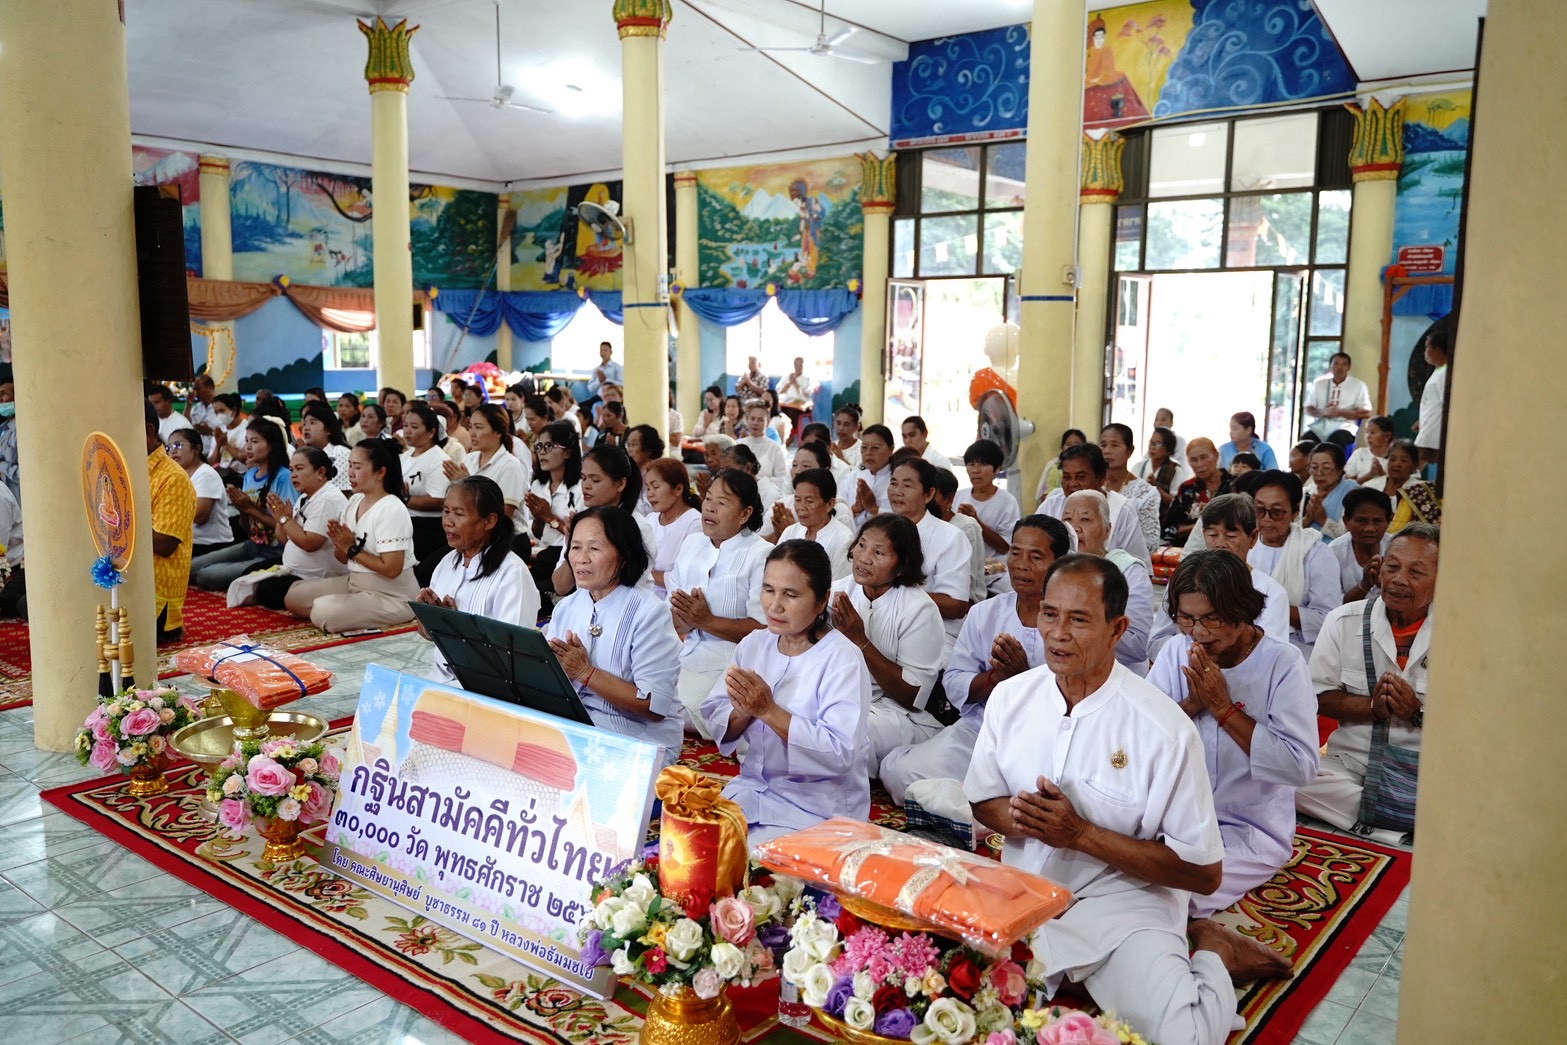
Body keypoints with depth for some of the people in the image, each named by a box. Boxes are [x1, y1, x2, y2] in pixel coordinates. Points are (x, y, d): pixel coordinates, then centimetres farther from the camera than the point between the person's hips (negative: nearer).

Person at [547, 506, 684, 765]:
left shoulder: (648, 611, -10)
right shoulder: (566, 607, 12)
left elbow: (654, 706, -17)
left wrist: (585, 672, -18)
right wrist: (560, 666, -15)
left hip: (640, 741, -6)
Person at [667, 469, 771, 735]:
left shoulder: (761, 555, -5)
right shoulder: (691, 543, 14)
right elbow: (675, 620, 13)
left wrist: (706, 621, -16)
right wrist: (686, 620, -11)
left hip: (723, 668, -6)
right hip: (680, 658, 6)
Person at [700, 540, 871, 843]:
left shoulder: (842, 658, -15)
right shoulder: (753, 644, 4)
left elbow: (841, 753, -24)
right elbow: (714, 721, 2)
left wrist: (768, 711, -26)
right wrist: (742, 713, -20)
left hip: (818, 806, -5)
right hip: (753, 785, 6)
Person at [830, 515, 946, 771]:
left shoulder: (919, 610, -10)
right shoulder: (838, 590, 2)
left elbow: (913, 696, -14)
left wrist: (860, 640, -20)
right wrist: (834, 633, -19)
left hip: (902, 716, -4)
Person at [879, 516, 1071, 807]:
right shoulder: (984, 613, 10)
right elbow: (954, 684, 5)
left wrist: (1024, 675, -20)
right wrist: (996, 676, -13)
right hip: (978, 727, 3)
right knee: (901, 774, -19)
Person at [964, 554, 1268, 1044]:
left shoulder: (1163, 728, -17)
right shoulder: (1009, 697, -3)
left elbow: (1204, 872, -12)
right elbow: (983, 800, 11)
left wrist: (1082, 834, -21)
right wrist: (1015, 817, -15)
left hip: (1122, 906, -4)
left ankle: (1208, 952, 7)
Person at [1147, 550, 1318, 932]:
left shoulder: (1283, 663, -9)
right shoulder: (1175, 652, 3)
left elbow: (1301, 767, -19)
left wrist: (1223, 707, -17)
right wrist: (1191, 704, -17)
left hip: (1251, 832, -5)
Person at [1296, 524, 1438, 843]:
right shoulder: (1343, 621, 3)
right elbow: (1319, 696, 3)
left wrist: (1419, 713, -19)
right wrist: (1372, 707, -15)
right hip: (1349, 763, 2)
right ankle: (1401, 830, -20)